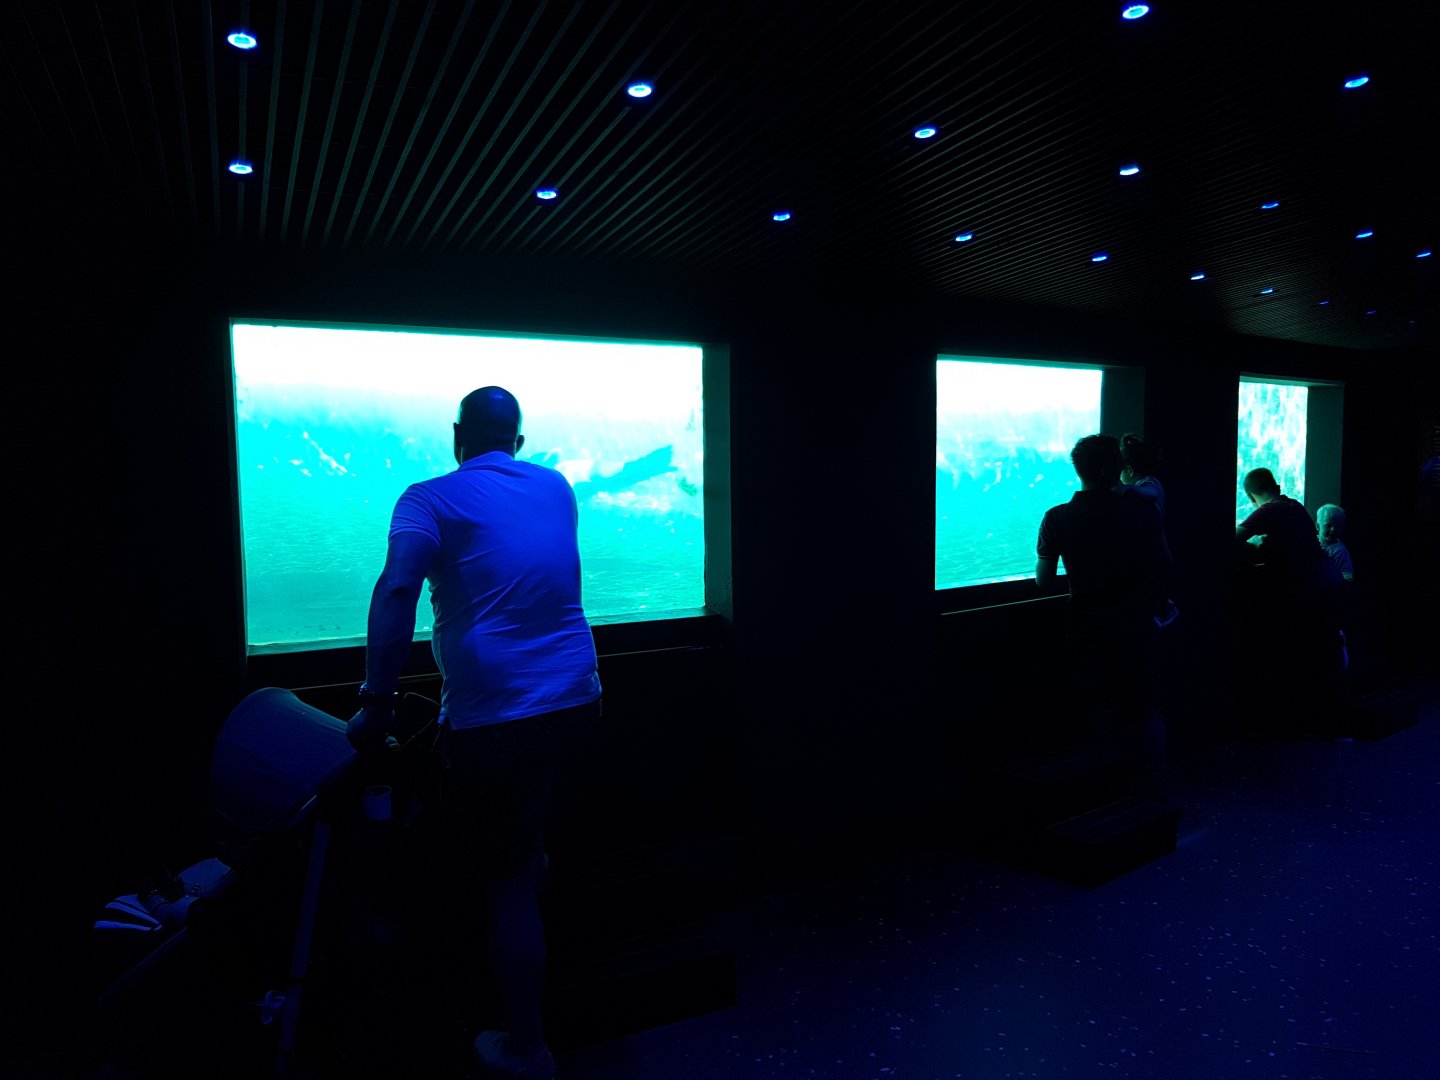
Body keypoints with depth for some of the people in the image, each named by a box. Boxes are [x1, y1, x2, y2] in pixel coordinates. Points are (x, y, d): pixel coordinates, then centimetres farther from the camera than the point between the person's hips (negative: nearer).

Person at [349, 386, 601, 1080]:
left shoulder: (430, 499, -4)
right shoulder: (557, 489, 11)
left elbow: (395, 594, -18)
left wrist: (375, 704, -13)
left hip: (495, 716, -5)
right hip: (576, 698, 6)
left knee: (505, 883, 6)